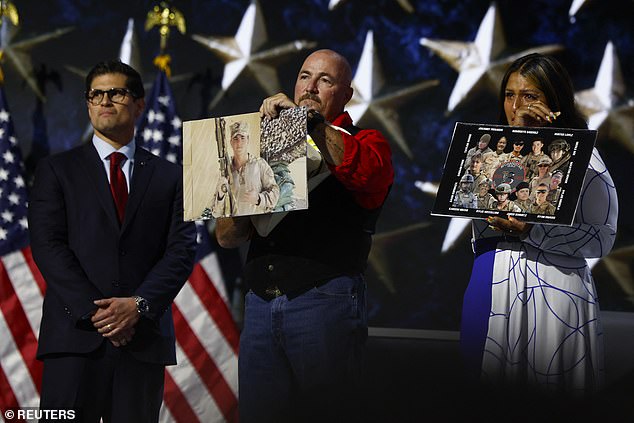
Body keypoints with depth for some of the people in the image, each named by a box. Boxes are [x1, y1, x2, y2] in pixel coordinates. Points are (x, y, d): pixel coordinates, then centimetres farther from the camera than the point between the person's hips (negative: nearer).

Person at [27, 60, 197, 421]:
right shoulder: (57, 170, 10)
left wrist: (139, 305, -11)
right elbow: (47, 246, -1)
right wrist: (93, 312, -12)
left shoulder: (171, 177, 14)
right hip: (76, 336, -1)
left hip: (144, 338, 1)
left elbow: (182, 250, 4)